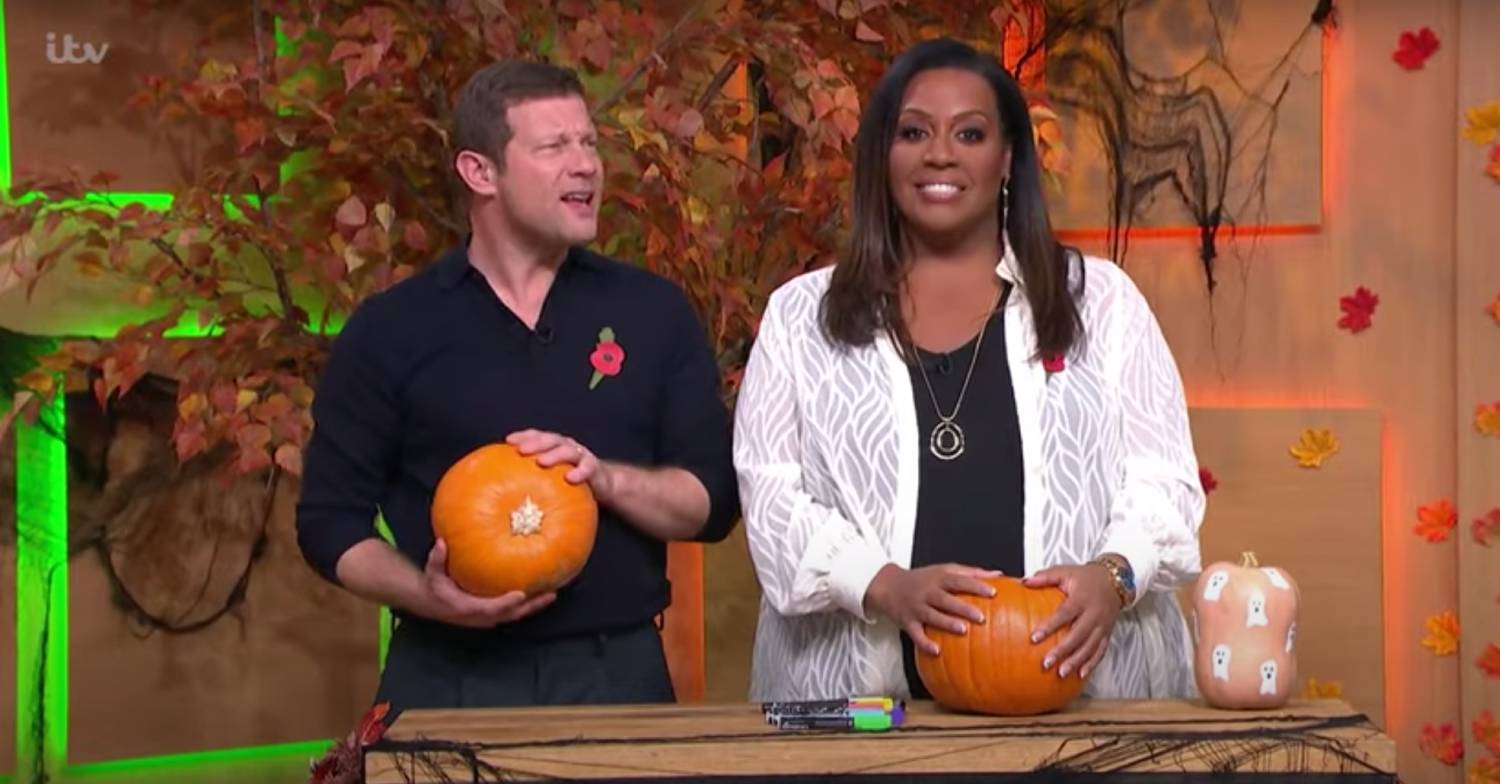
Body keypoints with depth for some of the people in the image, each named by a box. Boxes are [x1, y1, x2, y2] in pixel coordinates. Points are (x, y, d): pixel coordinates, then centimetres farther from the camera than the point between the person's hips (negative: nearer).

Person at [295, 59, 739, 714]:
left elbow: (714, 500, 2)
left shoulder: (653, 312, 5)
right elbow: (330, 519, 3)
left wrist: (606, 479, -16)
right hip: (446, 678, -1)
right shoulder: (390, 329, 2)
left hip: (616, 673, 1)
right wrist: (425, 594, -15)